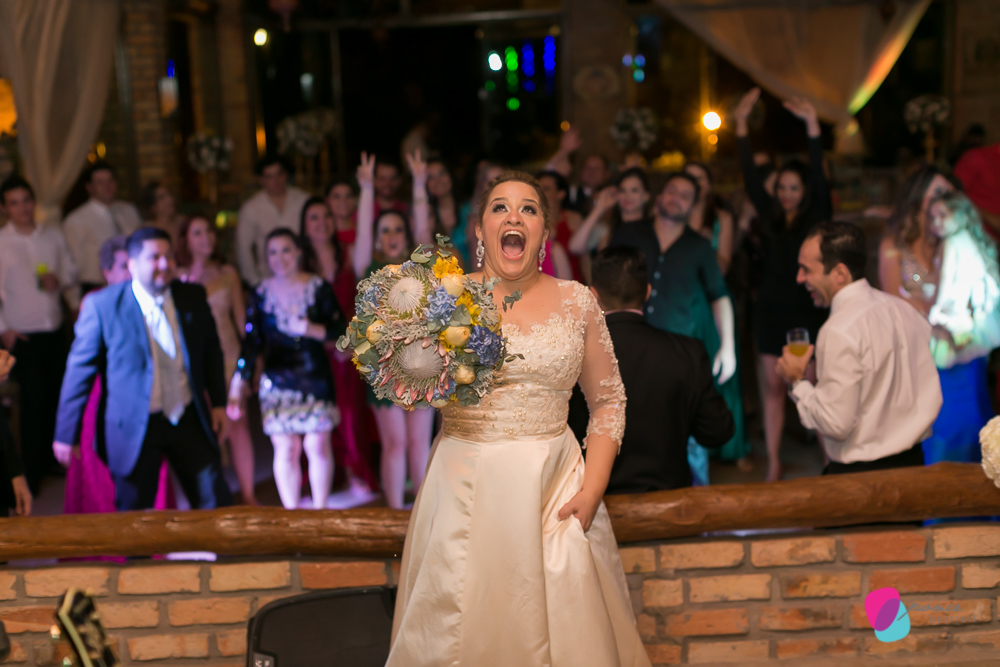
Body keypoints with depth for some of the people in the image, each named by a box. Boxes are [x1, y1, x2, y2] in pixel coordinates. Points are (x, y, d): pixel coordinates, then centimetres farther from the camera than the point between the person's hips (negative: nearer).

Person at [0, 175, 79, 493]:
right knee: (35, 399, -6)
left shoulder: (53, 234, 7)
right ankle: (32, 471, 6)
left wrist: (60, 281, -8)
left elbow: (70, 272, 14)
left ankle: (51, 461, 21)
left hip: (56, 332, 4)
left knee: (56, 396, 6)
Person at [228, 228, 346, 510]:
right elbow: (251, 343, 3)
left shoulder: (319, 288, 0)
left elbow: (340, 329, 0)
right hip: (277, 383, 1)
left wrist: (312, 329, -17)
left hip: (315, 379, 0)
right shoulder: (260, 294, 3)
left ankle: (320, 511, 15)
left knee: (318, 446, -1)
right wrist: (238, 386, -1)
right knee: (285, 450, 0)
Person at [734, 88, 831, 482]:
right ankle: (774, 464, 14)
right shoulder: (770, 217, 7)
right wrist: (741, 125, -2)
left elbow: (820, 177, -14)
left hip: (807, 314, -4)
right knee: (771, 388, 7)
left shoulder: (816, 219, -2)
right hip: (770, 312, 4)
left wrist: (812, 126, -22)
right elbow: (750, 176, 3)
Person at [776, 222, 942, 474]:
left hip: (859, 472, -8)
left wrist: (797, 382, -7)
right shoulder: (902, 309, 5)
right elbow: (931, 399, 9)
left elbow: (837, 424, -20)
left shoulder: (839, 332, -19)